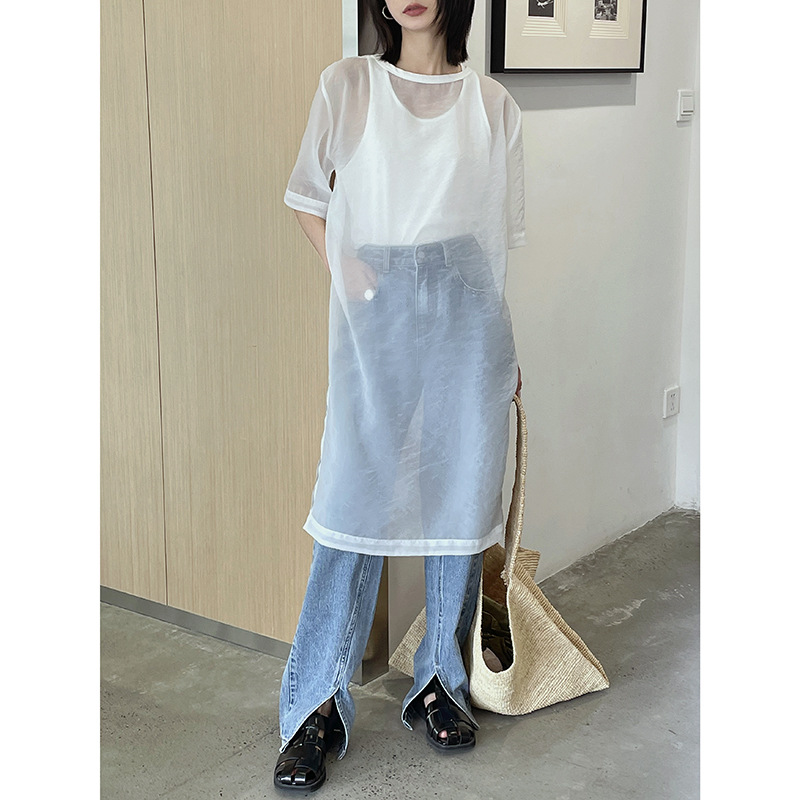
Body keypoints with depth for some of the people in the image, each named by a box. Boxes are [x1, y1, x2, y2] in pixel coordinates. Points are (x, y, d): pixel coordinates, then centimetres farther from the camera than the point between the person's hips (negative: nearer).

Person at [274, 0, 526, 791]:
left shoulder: (492, 103, 9)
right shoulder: (346, 84, 6)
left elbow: (505, 235, 11)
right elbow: (306, 195, 13)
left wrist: (508, 347, 11)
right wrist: (344, 264, -3)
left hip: (468, 312, 2)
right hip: (375, 315, -1)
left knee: (462, 491, 5)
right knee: (356, 496, -3)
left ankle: (440, 682, 21)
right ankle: (316, 708, 5)